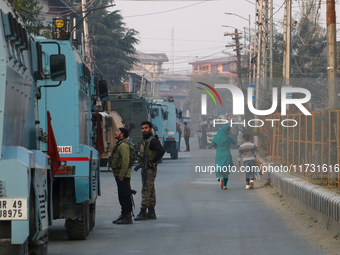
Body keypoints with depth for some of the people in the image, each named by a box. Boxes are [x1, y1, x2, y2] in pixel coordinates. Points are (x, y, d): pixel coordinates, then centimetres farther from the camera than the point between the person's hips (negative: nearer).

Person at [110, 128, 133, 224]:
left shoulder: (123, 145, -14)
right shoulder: (119, 144, 20)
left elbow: (125, 161, -21)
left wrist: (121, 175, -22)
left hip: (123, 176, -11)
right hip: (119, 175, 11)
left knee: (125, 195, -9)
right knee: (122, 196, 14)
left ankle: (127, 217, -9)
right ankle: (123, 215, 21)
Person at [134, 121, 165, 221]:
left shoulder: (153, 140, -14)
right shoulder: (144, 141, 16)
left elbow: (161, 151, -27)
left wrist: (153, 161, -20)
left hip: (150, 169, -10)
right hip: (144, 169, 10)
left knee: (146, 190, -11)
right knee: (150, 190, 12)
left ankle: (143, 212, -11)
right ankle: (151, 213, 16)